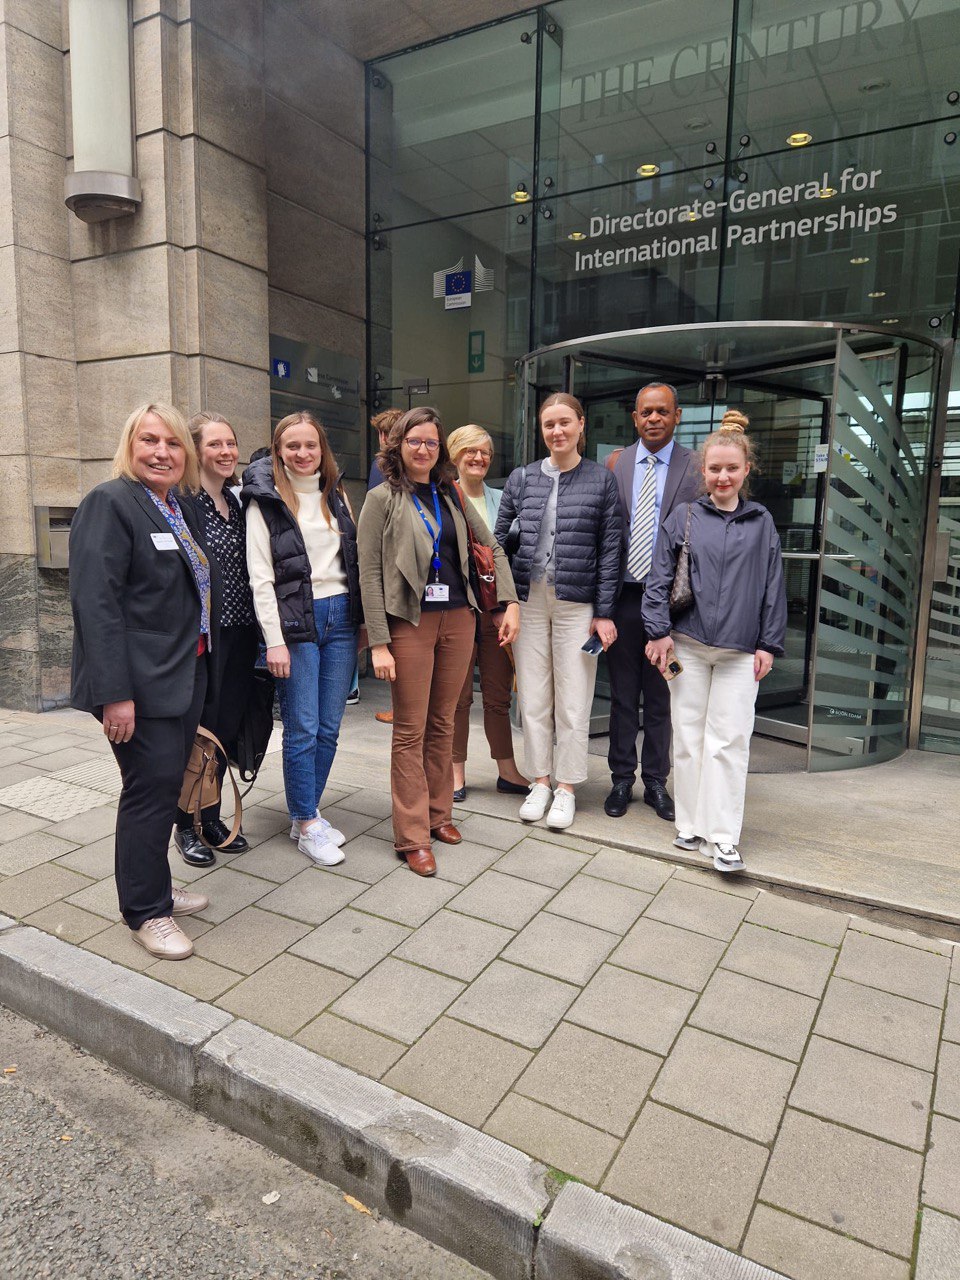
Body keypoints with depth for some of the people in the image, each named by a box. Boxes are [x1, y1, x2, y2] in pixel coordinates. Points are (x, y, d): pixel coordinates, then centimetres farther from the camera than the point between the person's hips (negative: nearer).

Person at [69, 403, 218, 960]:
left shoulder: (181, 510, 14)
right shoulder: (110, 502, -12)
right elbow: (96, 602, -20)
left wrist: (204, 663, 16)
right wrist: (115, 694, -24)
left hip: (186, 675, 8)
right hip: (142, 683, -8)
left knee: (165, 786, 16)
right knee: (152, 788, -1)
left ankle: (155, 885, 32)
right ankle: (147, 911, 15)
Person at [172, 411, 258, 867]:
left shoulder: (237, 504, 13)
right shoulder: (182, 503, -9)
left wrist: (256, 631, 12)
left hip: (240, 633, 6)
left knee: (226, 729, 13)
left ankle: (212, 818, 28)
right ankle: (186, 826, 21)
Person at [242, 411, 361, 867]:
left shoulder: (336, 495, 13)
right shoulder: (265, 501, -2)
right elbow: (260, 577, -7)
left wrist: (363, 621, 10)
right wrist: (274, 640, -13)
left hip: (341, 616, 5)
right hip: (296, 622, -5)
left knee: (329, 727, 9)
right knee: (302, 728, -1)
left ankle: (307, 814, 24)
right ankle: (306, 825, 14)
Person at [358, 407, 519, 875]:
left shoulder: (452, 495, 11)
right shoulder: (383, 499, -2)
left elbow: (492, 548, 16)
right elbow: (369, 573, -7)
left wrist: (510, 602, 4)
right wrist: (379, 643, -13)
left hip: (458, 618, 5)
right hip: (410, 622, -4)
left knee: (442, 723, 13)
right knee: (410, 731, 0)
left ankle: (438, 814, 28)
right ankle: (413, 837, 9)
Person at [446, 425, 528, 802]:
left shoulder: (500, 500, 13)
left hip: (496, 608, 3)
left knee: (499, 694, 9)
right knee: (457, 694, 4)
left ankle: (507, 771, 19)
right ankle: (456, 773, 17)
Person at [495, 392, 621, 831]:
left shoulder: (601, 479, 2)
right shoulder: (521, 478, 7)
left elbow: (609, 548, 0)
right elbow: (498, 537, 9)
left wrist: (604, 612, -5)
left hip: (576, 603, -2)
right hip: (528, 600, 2)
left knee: (573, 702, 3)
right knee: (533, 699, 8)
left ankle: (566, 788, 18)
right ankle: (540, 782, 22)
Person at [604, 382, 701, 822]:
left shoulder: (695, 467, 0)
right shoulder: (615, 464, 5)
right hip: (623, 595, 1)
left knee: (661, 697, 10)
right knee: (622, 694, 10)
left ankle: (655, 782, 24)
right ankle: (621, 780, 23)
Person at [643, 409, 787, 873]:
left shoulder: (761, 522, 6)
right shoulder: (683, 518, 3)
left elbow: (773, 587, 7)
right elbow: (659, 578, 3)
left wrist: (769, 644, 3)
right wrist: (659, 631, -4)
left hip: (740, 652, 0)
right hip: (688, 644, 0)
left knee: (729, 741, -1)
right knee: (688, 737, 7)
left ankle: (723, 838, 6)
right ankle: (691, 824, 20)